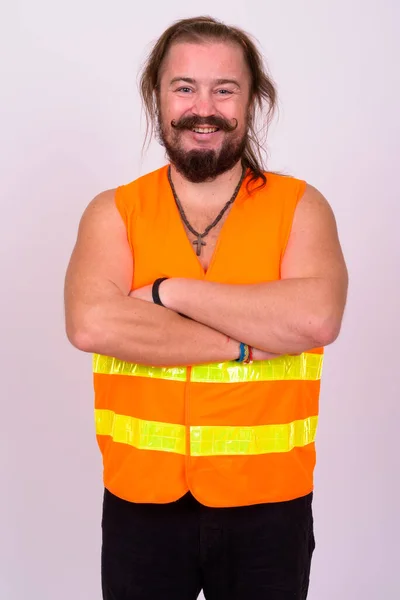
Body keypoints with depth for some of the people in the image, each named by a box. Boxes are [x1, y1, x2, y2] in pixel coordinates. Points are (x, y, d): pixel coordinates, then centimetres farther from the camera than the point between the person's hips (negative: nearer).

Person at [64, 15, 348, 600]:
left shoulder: (299, 206, -2)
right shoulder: (113, 212, -1)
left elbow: (316, 318, -20)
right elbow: (91, 325, -19)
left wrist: (170, 291, -16)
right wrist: (246, 343, -18)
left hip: (268, 505, 0)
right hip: (141, 502, 1)